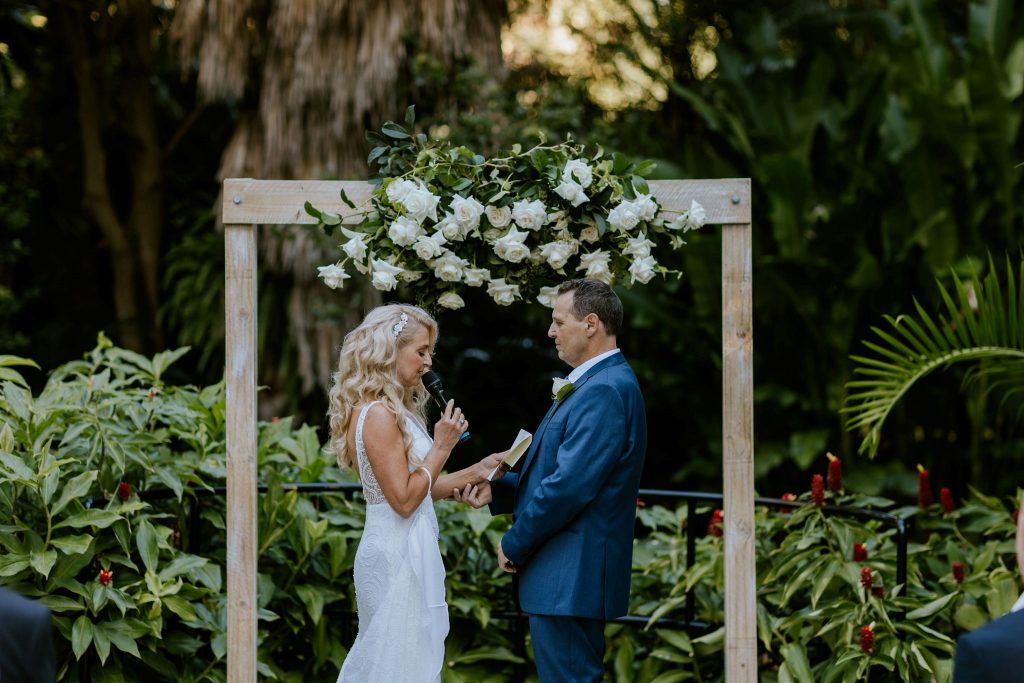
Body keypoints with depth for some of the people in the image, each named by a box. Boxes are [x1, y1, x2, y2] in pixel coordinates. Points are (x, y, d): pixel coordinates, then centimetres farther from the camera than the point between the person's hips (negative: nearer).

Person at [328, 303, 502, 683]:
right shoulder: (378, 414, -18)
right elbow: (404, 499, -20)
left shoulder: (396, 410, 13)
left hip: (406, 552, 10)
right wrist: (442, 446, -14)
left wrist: (476, 471, 9)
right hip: (398, 555, -10)